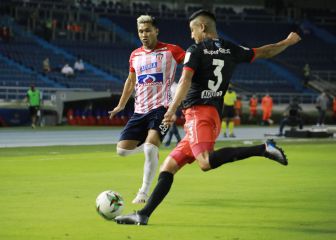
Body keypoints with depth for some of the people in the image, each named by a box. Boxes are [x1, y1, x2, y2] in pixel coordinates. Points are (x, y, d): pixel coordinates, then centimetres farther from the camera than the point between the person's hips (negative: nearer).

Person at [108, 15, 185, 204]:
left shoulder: (170, 51, -2)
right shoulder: (135, 55, 13)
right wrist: (121, 105, 33)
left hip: (161, 108, -6)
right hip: (140, 110, 6)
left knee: (150, 148, -25)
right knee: (122, 150, -3)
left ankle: (144, 193, -10)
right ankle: (150, 148, 28)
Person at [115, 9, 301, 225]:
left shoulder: (196, 51, 0)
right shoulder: (232, 51, 17)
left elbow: (185, 81, -16)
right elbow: (264, 53, 27)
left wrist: (172, 109, -24)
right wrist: (287, 42, 44)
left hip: (198, 113, -9)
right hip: (215, 117, 9)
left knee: (206, 162, -32)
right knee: (168, 167, 9)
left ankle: (263, 149, -32)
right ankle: (143, 215, 3)